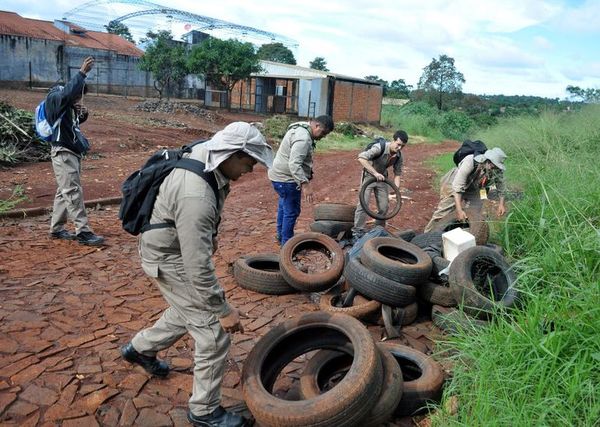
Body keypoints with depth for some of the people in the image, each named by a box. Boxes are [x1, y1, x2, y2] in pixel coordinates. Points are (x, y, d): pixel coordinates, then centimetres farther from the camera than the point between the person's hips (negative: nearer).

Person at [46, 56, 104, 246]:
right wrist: (82, 73, -33)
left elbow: (76, 122, 25)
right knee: (73, 192, -11)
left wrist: (82, 114, 4)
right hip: (63, 153, -10)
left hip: (73, 152, 10)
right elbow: (69, 91, -32)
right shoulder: (56, 99, -11)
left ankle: (56, 229, 22)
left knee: (65, 191, 13)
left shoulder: (68, 105, 13)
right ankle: (83, 232, -12)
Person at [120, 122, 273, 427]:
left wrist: (210, 236, 25)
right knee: (214, 334, -2)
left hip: (182, 246, 9)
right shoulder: (196, 196, -37)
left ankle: (140, 348, 50)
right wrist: (224, 310, -24)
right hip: (171, 258, -9)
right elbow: (198, 267, -33)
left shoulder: (205, 158, -8)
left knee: (189, 311, 28)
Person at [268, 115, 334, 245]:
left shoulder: (302, 129, 9)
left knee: (284, 207, 23)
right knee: (291, 211, -2)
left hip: (281, 176, 11)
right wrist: (305, 184, -39)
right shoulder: (303, 138, -25)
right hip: (287, 179, -11)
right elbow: (294, 164, -34)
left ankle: (281, 236, 39)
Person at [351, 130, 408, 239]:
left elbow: (397, 173, 1)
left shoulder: (399, 156, -10)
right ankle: (357, 231, -3)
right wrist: (375, 173, -40)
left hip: (382, 178, 5)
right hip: (369, 176, -5)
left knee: (384, 207, 4)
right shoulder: (379, 148, -29)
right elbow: (361, 158, -39)